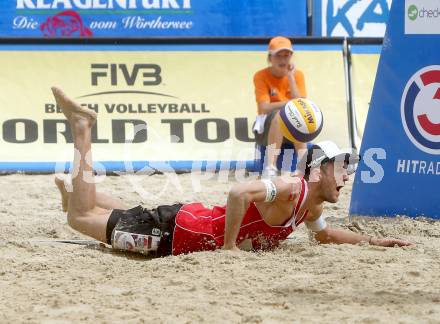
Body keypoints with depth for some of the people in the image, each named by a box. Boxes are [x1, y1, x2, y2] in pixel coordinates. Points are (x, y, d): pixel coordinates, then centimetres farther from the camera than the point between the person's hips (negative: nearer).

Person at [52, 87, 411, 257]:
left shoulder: (311, 204, 4)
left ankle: (75, 196, 50)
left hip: (192, 221, 8)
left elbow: (324, 234, 25)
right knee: (82, 217, -2)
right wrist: (229, 247, -31)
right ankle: (82, 127, 8)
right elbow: (239, 192, -39)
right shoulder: (291, 188, -25)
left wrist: (372, 241, 14)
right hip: (175, 232, -8)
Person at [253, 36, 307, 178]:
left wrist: (291, 77, -15)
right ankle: (271, 168, -45)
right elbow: (264, 108, -19)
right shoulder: (261, 76, -8)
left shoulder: (298, 75, 1)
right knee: (280, 113, -35)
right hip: (267, 130, -2)